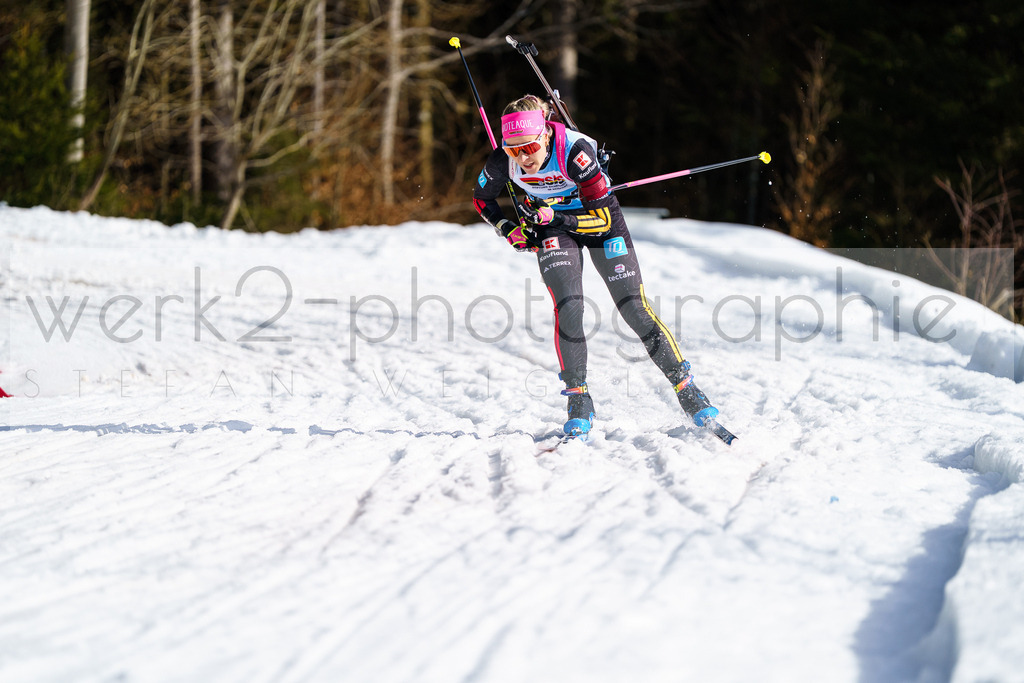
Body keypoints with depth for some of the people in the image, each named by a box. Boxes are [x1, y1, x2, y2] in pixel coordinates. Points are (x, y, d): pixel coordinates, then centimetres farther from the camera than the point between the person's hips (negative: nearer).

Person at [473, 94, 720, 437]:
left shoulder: (575, 151, -35)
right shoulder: (502, 162, -24)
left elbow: (603, 219, -28)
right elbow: (482, 198, 0)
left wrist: (556, 216, -37)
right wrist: (508, 229, -13)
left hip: (599, 216, -2)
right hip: (552, 225, 2)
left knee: (634, 309, -6)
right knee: (568, 309, -20)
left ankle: (686, 388, 6)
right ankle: (579, 402, -9)